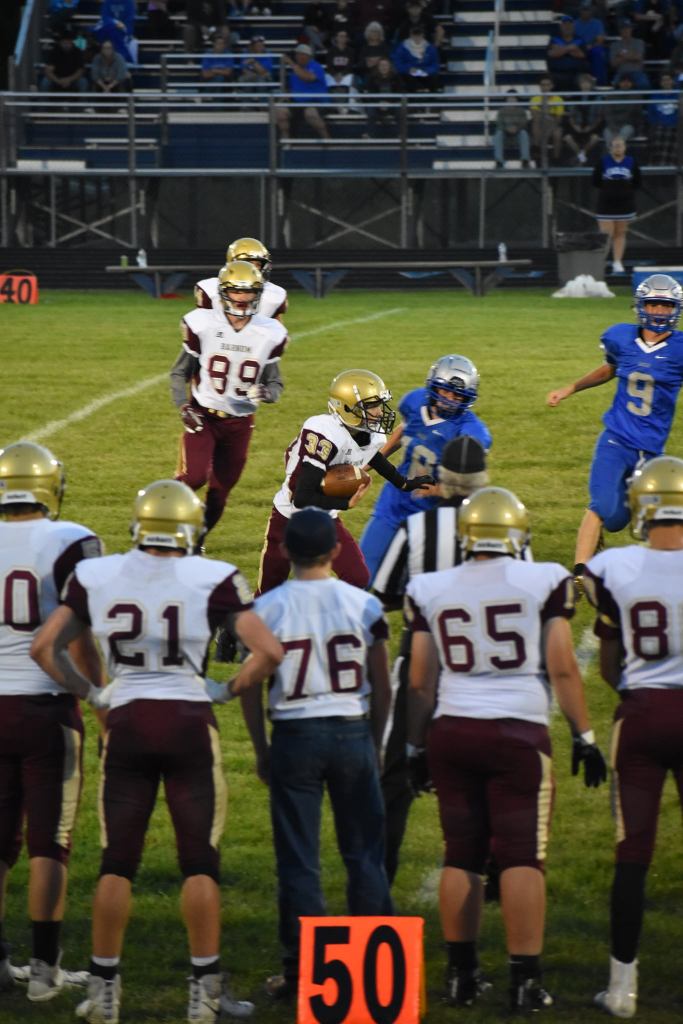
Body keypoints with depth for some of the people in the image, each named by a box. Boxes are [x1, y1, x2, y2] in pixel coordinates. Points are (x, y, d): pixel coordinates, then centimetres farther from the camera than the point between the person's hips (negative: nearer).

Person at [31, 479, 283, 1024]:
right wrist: (228, 690, 5)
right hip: (189, 723, -2)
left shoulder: (96, 577, 1)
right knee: (200, 861, 4)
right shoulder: (213, 579, -6)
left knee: (117, 862, 9)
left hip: (127, 724, 2)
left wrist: (89, 692, 14)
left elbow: (45, 647, 6)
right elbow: (269, 652, -10)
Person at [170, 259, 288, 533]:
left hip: (240, 422, 3)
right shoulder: (202, 325, -11)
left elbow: (275, 383, 4)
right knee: (193, 477, -21)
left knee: (221, 488, 8)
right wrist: (183, 406, -13)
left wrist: (267, 393, -20)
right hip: (203, 416, -3)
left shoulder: (269, 334, -5)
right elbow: (179, 372, 1)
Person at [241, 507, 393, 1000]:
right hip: (352, 732, 1)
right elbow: (382, 686, 3)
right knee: (365, 854, 10)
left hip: (295, 736, -1)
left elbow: (251, 688, -1)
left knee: (298, 861, 4)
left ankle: (300, 968, 5)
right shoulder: (364, 605, -3)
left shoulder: (268, 608, -6)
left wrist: (261, 750, 11)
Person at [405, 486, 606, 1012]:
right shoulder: (543, 583, -4)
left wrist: (417, 746, 17)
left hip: (451, 732, 3)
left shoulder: (431, 591, 4)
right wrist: (584, 734, 4)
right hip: (519, 732, -3)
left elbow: (420, 681, 8)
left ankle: (462, 976, 13)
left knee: (462, 855, 11)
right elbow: (562, 669, -4)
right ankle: (526, 980, -4)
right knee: (523, 856, -1)